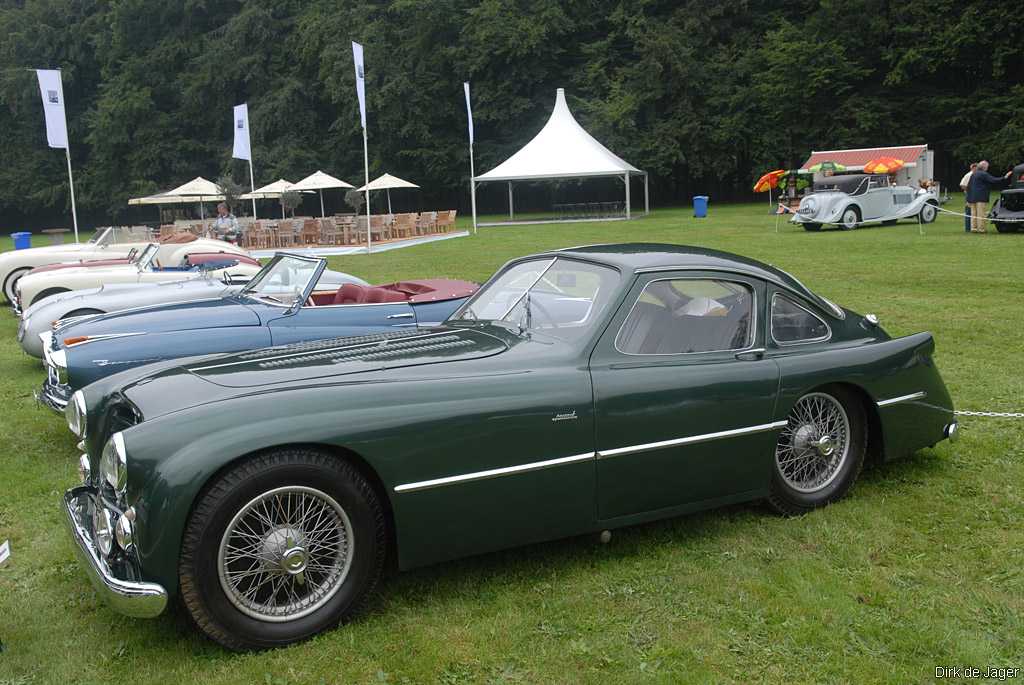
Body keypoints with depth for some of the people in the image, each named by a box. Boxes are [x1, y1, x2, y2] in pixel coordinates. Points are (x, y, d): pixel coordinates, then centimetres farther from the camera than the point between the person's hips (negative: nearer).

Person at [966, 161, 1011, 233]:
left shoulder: (973, 174, 16)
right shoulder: (984, 174, -9)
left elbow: (968, 186, 17)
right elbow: (993, 180, -14)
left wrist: (969, 198, 19)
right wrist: (1005, 178, -7)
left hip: (972, 197, 8)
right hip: (981, 197, -8)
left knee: (974, 214, 9)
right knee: (981, 214, -5)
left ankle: (973, 228, 7)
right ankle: (981, 229, -5)